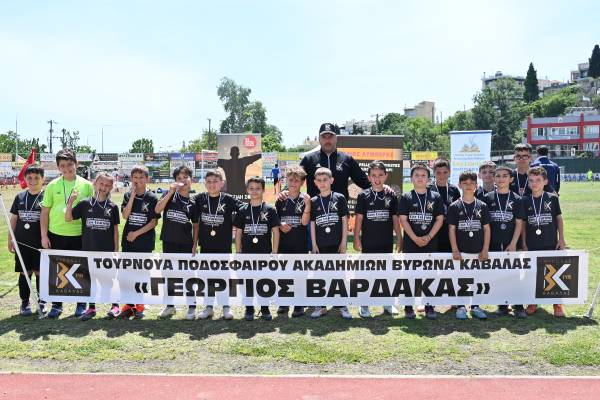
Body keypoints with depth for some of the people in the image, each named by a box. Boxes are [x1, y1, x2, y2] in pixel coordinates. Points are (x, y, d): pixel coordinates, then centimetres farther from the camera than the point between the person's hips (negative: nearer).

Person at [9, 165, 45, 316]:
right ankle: (25, 303, 20)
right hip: (22, 242, 3)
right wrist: (10, 239, 9)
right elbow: (13, 219, 12)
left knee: (40, 272, 3)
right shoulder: (19, 197, 7)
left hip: (40, 243, -3)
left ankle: (41, 302, 17)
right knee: (24, 273, 9)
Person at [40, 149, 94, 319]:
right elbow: (45, 212, 4)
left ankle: (81, 304, 22)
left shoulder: (86, 185, 0)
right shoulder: (52, 185, 2)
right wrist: (44, 235, -1)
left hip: (79, 235, -1)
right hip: (56, 235, 1)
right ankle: (56, 305, 24)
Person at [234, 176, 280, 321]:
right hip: (247, 253, 2)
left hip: (265, 252, -1)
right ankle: (249, 310, 19)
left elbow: (275, 231, -1)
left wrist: (274, 252, -5)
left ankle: (265, 309, 19)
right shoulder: (243, 211, 4)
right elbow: (238, 233, 6)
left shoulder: (270, 210, -1)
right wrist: (238, 253, 2)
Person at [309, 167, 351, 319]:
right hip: (321, 244, 2)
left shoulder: (339, 198, 0)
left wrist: (344, 242, -5)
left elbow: (344, 220, 0)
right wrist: (314, 244, -1)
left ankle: (342, 306, 15)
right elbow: (312, 224, 5)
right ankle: (321, 306, 17)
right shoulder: (313, 201, 5)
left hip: (337, 244, -2)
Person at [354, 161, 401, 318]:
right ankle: (364, 305, 16)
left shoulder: (391, 196, 2)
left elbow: (395, 219, 6)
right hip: (368, 242, -2)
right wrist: (356, 239, -6)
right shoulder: (364, 195, -3)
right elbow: (358, 218, -2)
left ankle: (387, 304, 24)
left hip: (386, 241, 2)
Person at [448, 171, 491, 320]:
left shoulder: (482, 206, 4)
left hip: (478, 250, 2)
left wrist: (485, 250, -2)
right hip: (461, 250, -2)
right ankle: (460, 307, 15)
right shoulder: (454, 206, -1)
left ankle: (475, 307, 22)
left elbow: (486, 229, 4)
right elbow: (451, 229, -3)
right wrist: (455, 250, -8)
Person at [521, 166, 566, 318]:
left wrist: (561, 239, 0)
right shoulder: (525, 201, 1)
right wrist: (524, 243, 2)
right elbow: (523, 224, 5)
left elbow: (559, 219, 3)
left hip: (551, 243, -1)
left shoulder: (552, 198, -2)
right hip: (532, 245, 1)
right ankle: (532, 303, 21)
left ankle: (557, 305, 16)